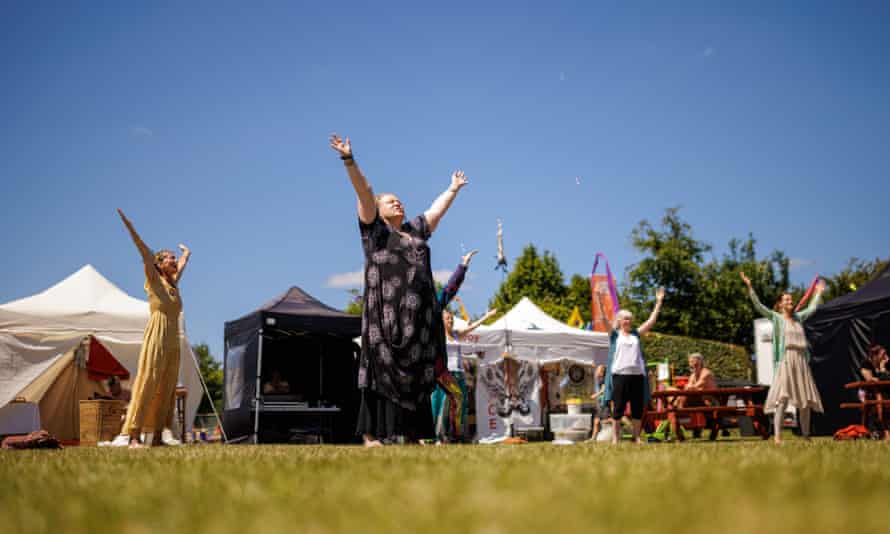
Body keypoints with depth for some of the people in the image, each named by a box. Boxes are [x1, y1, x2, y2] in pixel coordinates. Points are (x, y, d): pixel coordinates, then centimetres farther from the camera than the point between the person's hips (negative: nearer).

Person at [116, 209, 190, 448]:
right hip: (156, 339, -7)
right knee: (147, 384, -11)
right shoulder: (154, 280, 2)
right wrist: (127, 223, -14)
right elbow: (143, 250, -7)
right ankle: (134, 436, -12)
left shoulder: (174, 282, 17)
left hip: (173, 342, 7)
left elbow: (184, 261, 34)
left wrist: (185, 251, 54)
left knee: (166, 390, 3)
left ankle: (157, 437, 6)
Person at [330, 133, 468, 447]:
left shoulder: (415, 230, 23)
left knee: (416, 374, 3)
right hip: (385, 310, -6)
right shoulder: (375, 229, 8)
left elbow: (437, 209, 36)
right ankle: (371, 435, -8)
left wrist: (453, 189, 47)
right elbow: (364, 192, -2)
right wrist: (349, 160, -12)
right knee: (382, 370, -8)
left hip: (419, 313, 6)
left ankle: (412, 434, 6)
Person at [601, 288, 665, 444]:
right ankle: (615, 437, 5)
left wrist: (659, 302, 10)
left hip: (637, 374, 3)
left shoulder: (636, 334, 15)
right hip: (620, 374, -3)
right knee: (618, 408, -1)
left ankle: (636, 436, 15)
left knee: (638, 408, 5)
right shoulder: (614, 334, 7)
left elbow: (651, 321, 12)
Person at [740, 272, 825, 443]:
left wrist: (818, 293, 41)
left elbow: (812, 308, 34)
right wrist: (749, 286, -14)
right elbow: (758, 305, -7)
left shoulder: (798, 317, 18)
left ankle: (806, 435, 16)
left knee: (805, 400, 8)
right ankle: (778, 437, -14)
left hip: (801, 360, 6)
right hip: (785, 360, -6)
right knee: (782, 398, -12)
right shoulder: (776, 317, 3)